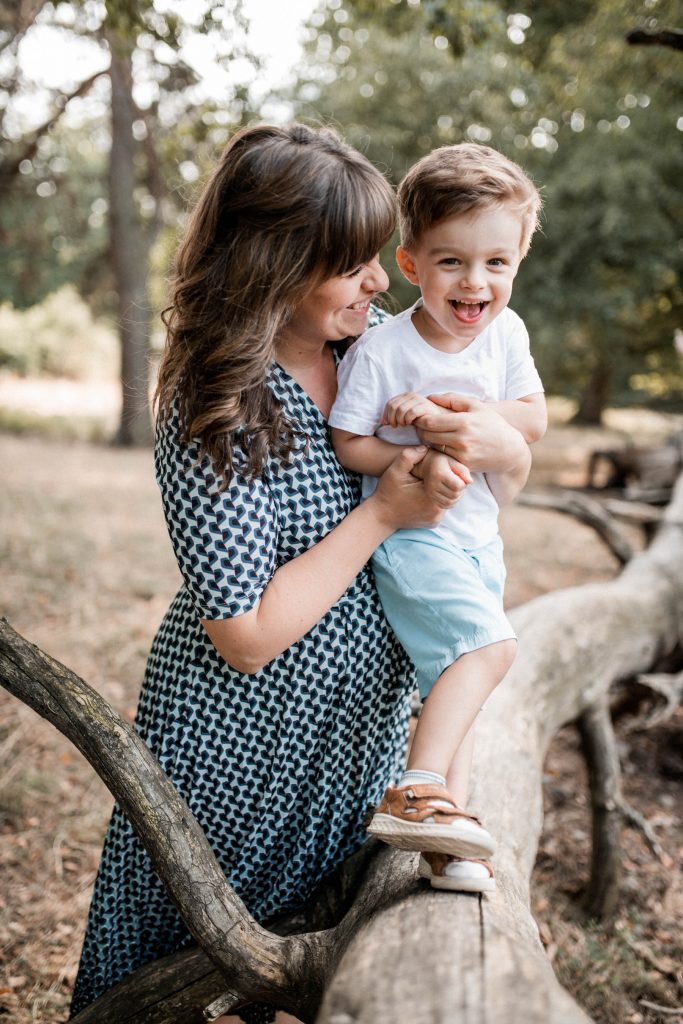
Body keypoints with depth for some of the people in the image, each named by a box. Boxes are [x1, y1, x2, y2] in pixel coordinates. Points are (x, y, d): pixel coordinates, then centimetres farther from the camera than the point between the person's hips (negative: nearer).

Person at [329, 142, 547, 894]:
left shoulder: (506, 333, 0)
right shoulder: (379, 350, -14)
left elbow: (533, 419, -4)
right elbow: (349, 443, -11)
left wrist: (448, 408, -17)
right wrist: (418, 464, -26)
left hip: (478, 537, 7)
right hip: (408, 532, -6)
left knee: (460, 673, 9)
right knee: (488, 645, -24)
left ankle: (446, 829, 19)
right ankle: (416, 796, -18)